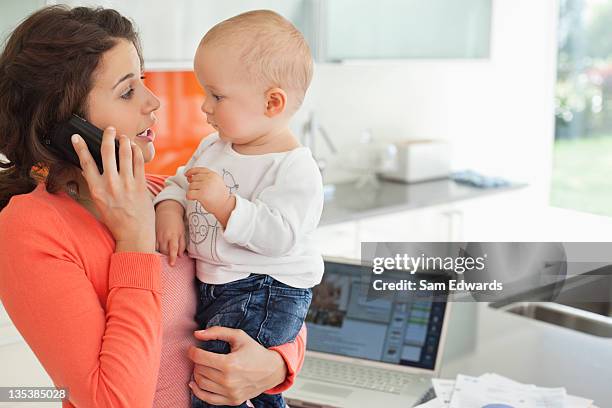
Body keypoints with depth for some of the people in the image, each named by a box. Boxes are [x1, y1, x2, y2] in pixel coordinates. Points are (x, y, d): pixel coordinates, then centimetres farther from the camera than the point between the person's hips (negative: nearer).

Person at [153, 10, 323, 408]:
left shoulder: (295, 170, -18)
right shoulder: (215, 146, 8)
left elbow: (277, 237, -27)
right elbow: (182, 180, 15)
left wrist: (225, 203, -34)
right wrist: (170, 210, -6)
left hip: (264, 293, -8)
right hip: (211, 285, 9)